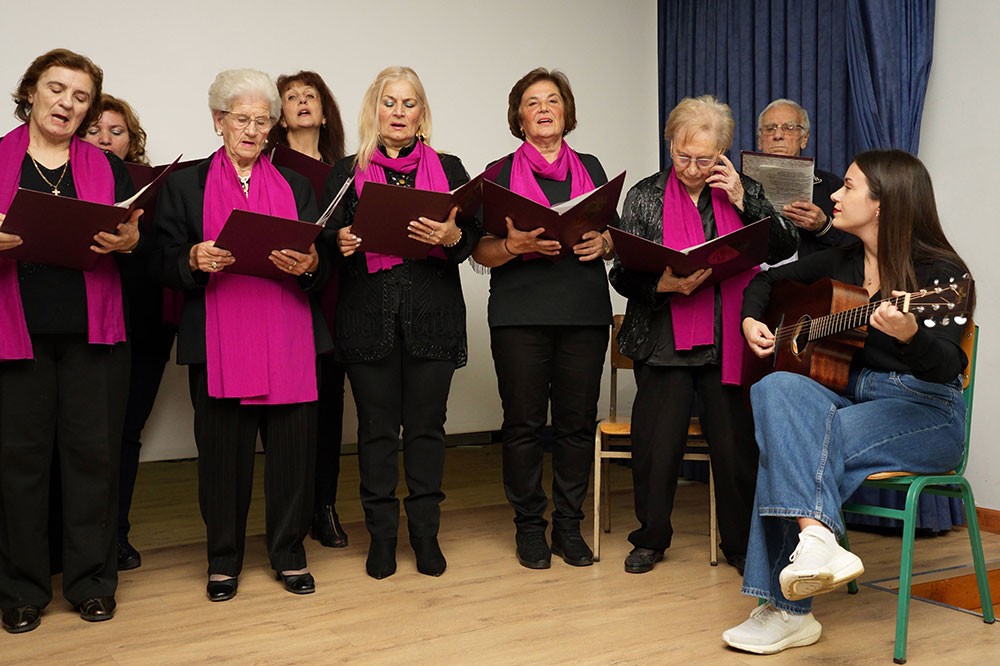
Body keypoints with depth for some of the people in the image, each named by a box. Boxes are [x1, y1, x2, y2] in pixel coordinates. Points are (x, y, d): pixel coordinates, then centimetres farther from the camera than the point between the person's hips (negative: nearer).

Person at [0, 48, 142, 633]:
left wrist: (127, 241, -12)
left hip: (93, 332, 1)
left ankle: (92, 580, 16)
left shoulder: (107, 168, 13)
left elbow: (137, 240, 10)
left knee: (94, 453, 3)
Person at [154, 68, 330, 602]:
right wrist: (195, 260, -16)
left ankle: (289, 554, 16)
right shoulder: (184, 183, 11)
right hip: (218, 339, -1)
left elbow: (323, 267, 12)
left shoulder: (296, 185, 17)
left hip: (288, 340, 2)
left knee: (293, 447, 1)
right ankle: (223, 561, 17)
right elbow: (166, 266, 5)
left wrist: (309, 264, -10)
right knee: (222, 449, 1)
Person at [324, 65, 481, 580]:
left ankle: (425, 531, 16)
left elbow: (472, 239, 5)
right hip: (368, 315, 0)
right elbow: (332, 238, 7)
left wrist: (451, 237, -17)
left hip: (433, 315, 0)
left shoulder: (448, 168, 11)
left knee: (426, 424, 5)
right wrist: (341, 244, -15)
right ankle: (381, 533, 15)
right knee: (376, 426, 4)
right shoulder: (347, 172, 11)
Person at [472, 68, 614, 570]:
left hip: (584, 312, 2)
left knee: (577, 420, 3)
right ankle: (529, 526, 12)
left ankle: (568, 524, 15)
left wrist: (602, 243, -4)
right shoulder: (500, 173, 8)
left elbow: (615, 238, 18)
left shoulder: (590, 168, 16)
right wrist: (518, 245, -17)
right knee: (524, 422, -1)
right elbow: (482, 251, 2)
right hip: (520, 315, -2)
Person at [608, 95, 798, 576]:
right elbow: (622, 275, 2)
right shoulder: (645, 196, 5)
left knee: (736, 446, 1)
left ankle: (741, 544, 19)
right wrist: (664, 285, -17)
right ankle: (651, 538, 22)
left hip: (730, 343, 1)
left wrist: (741, 200, -8)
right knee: (656, 445, 1)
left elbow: (785, 248, -1)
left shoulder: (745, 191, 9)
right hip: (665, 343, 0)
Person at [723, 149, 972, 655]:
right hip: (849, 398, 6)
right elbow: (767, 280, 25)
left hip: (923, 411, -6)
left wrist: (910, 336, -43)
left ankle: (788, 609, -26)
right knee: (776, 389, -27)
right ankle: (816, 539, -36)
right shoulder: (842, 261, 11)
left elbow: (947, 366, -22)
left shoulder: (938, 272, -9)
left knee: (793, 444, -29)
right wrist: (751, 320, 5)